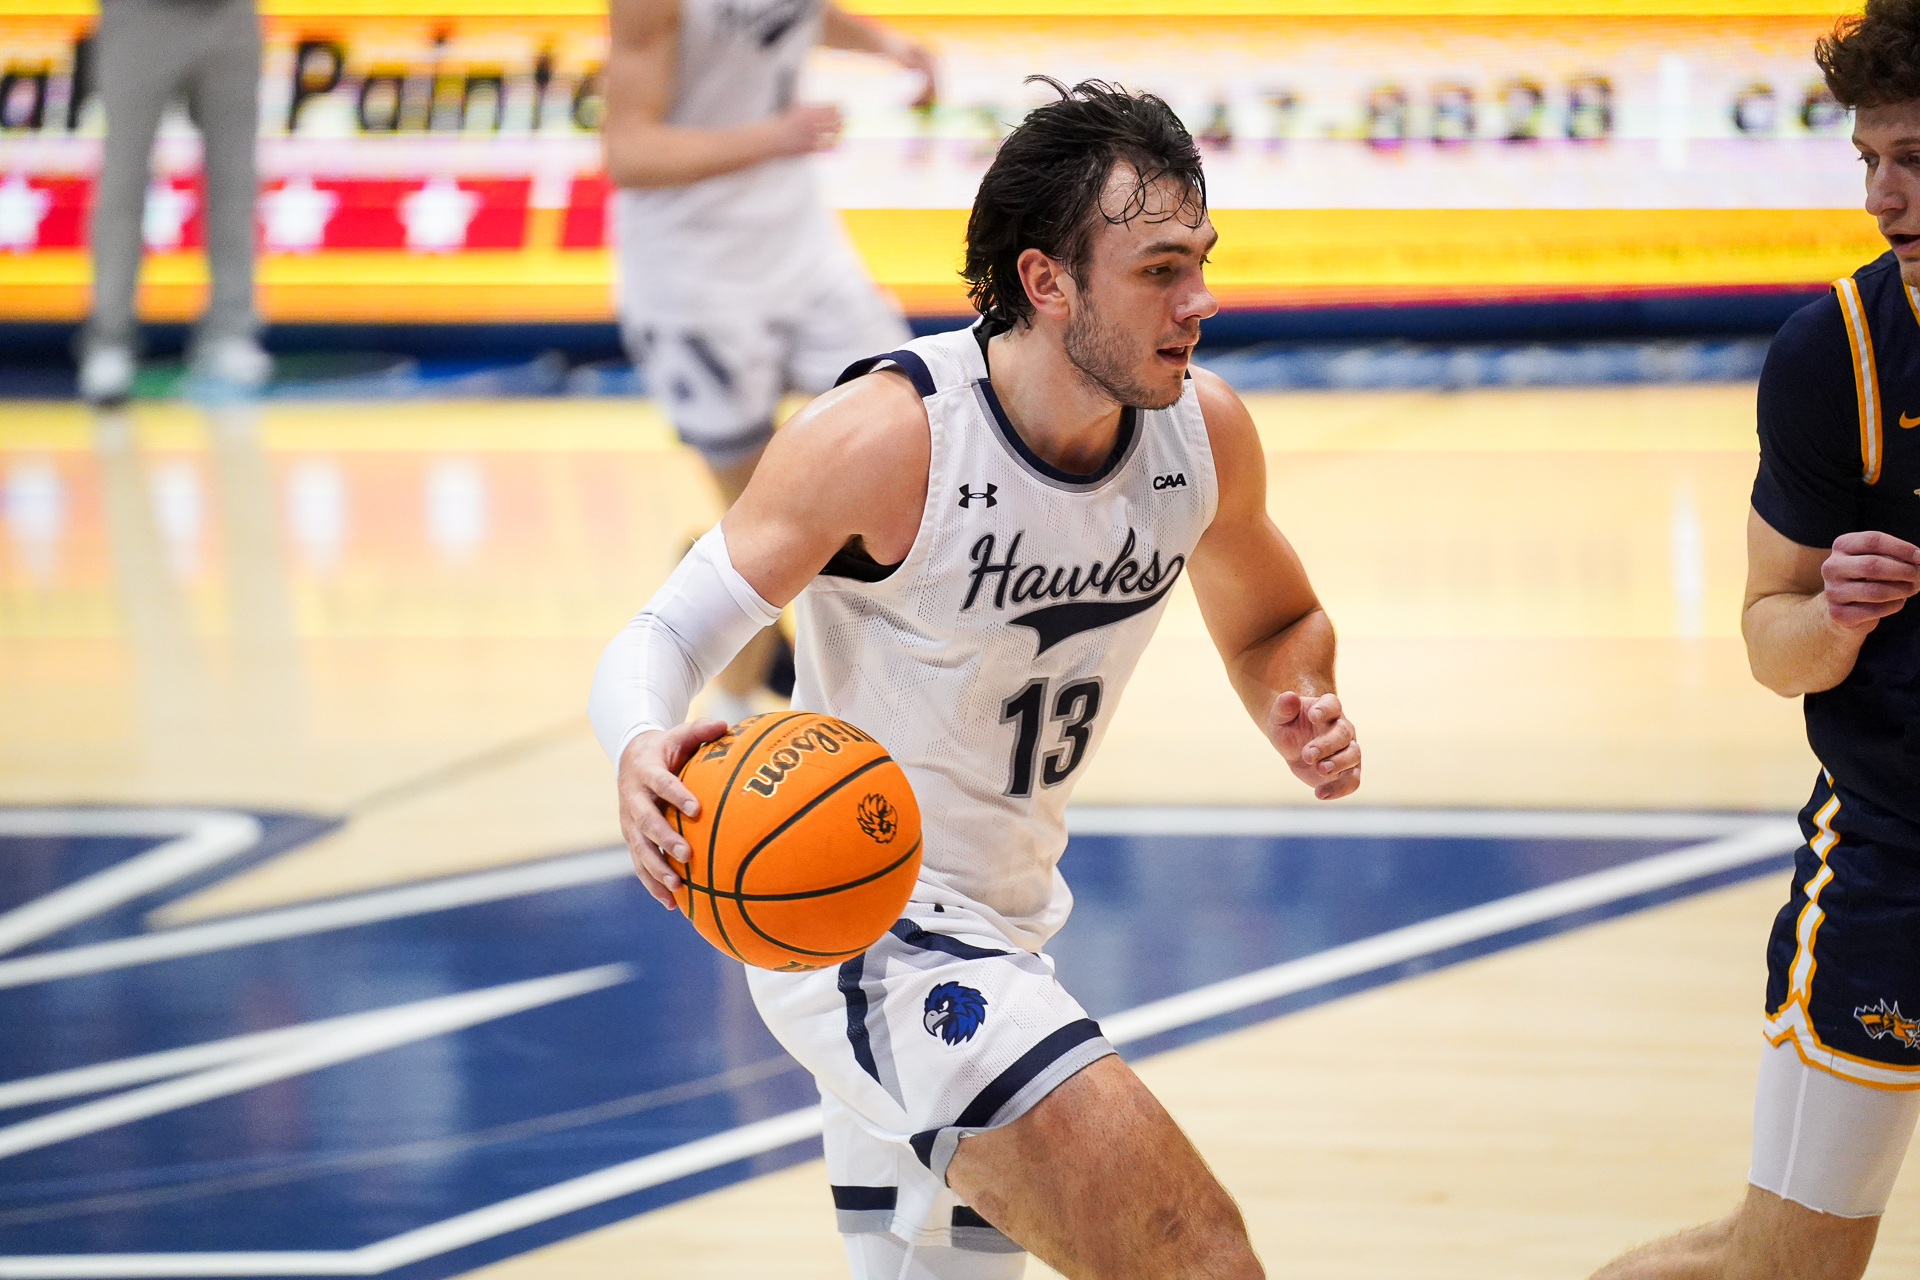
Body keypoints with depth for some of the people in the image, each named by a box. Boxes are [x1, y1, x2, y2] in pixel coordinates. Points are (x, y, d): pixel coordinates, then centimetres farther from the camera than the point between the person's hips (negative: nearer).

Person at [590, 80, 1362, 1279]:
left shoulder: (1204, 431, -5)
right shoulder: (885, 436, -23)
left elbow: (1274, 624, 14)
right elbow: (665, 637, -21)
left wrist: (1302, 710, -9)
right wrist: (645, 752, -44)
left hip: (1001, 929, 8)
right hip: (865, 935, -8)